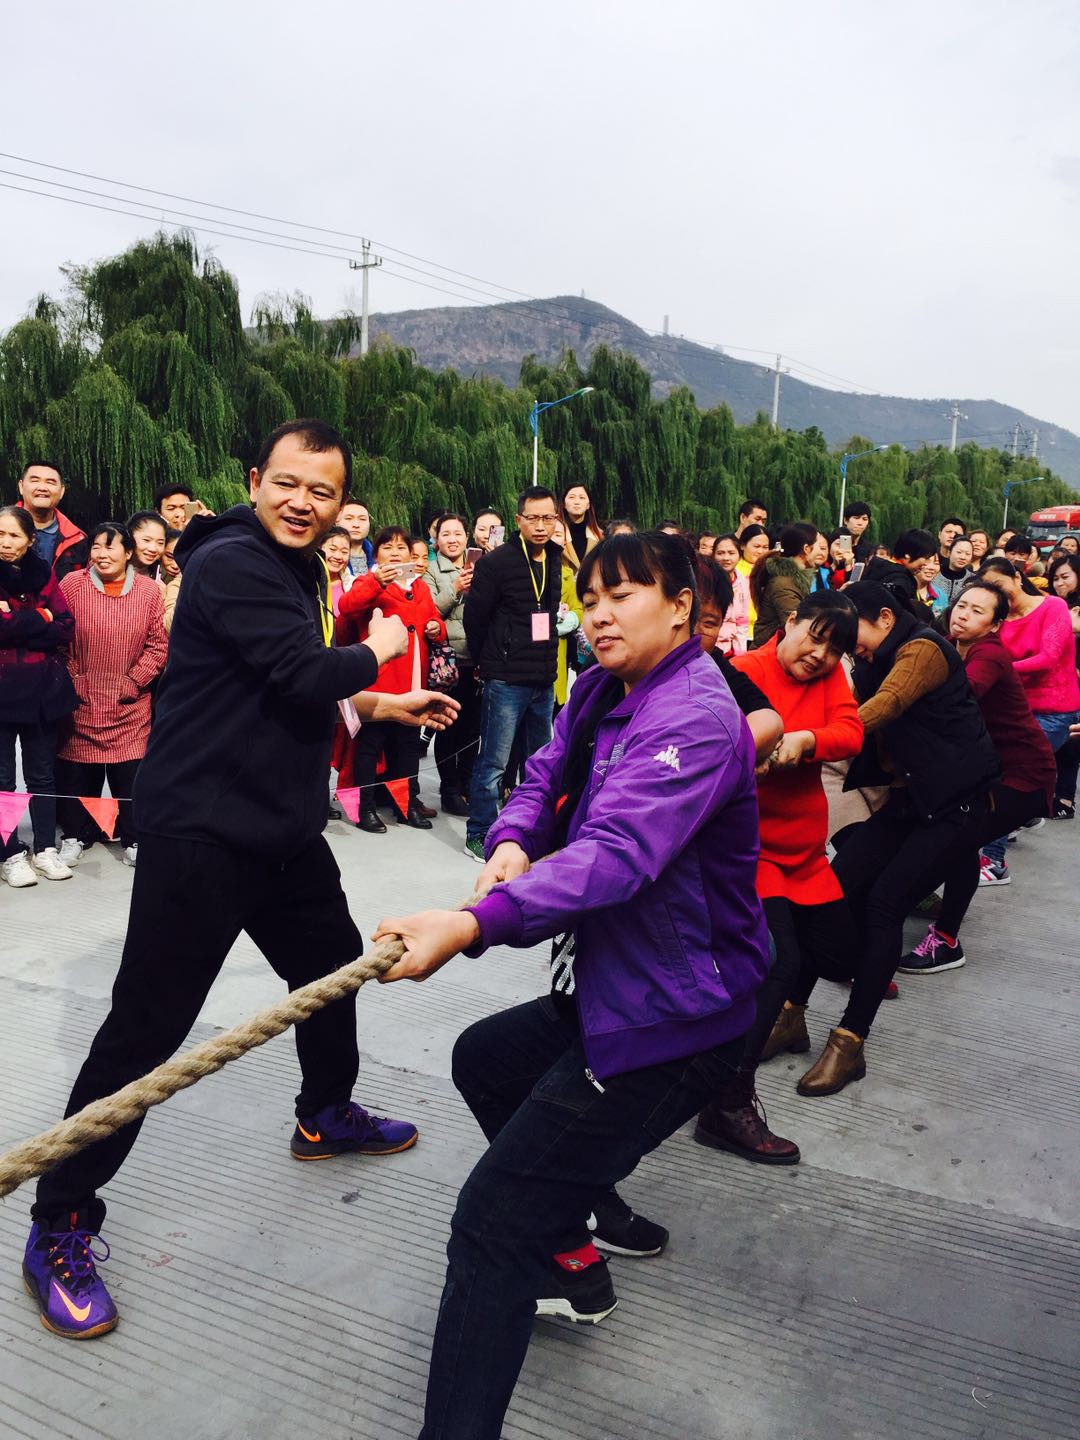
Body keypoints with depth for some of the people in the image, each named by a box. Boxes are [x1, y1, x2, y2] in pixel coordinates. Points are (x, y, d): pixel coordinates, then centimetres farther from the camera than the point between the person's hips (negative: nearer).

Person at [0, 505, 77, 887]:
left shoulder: (42, 575, 6)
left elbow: (66, 630, -3)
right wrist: (38, 620, -14)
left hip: (43, 688, 3)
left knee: (42, 774, 11)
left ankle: (44, 849, 21)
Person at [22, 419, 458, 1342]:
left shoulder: (297, 569, 14)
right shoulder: (232, 564, -17)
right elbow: (305, 675, -25)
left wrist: (381, 705, 24)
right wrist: (376, 651, -6)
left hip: (282, 826, 10)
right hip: (202, 831, -10)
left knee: (332, 963, 23)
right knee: (147, 1024, -4)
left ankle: (326, 1117, 47)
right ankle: (61, 1227, 12)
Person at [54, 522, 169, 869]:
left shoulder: (149, 591, 0)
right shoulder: (71, 584, -1)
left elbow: (158, 645, -1)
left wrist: (133, 681, -8)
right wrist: (71, 680, -6)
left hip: (130, 705, 0)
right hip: (80, 700, 0)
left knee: (131, 774, 3)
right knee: (77, 773, 8)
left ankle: (133, 838, 17)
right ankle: (76, 834, 25)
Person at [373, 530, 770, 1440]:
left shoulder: (695, 719, -23)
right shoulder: (601, 690, 7)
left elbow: (617, 854, -37)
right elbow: (545, 776, 7)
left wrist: (476, 924, -48)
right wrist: (512, 842, -16)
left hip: (670, 1022, -10)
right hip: (609, 991, 10)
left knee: (491, 1220, -12)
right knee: (483, 1059, 30)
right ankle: (570, 1261, 41)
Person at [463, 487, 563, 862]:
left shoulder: (556, 562, 9)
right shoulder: (496, 562, -10)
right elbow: (474, 617, -6)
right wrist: (488, 662, 4)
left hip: (544, 679, 7)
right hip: (506, 680, -7)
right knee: (493, 762, -2)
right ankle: (479, 834, 9)